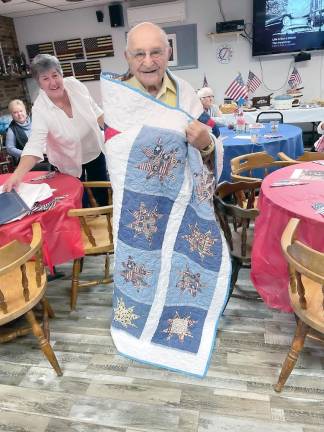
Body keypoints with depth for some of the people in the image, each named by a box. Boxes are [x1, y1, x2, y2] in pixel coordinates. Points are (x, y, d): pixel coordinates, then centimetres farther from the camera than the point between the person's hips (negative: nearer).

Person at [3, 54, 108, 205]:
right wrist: (17, 174, -50)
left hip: (95, 152, 3)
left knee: (102, 194, 17)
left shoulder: (75, 85, -17)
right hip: (71, 163, -3)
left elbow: (96, 111, -2)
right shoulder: (40, 109, -27)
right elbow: (34, 145, -36)